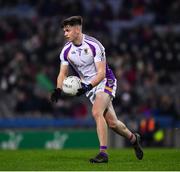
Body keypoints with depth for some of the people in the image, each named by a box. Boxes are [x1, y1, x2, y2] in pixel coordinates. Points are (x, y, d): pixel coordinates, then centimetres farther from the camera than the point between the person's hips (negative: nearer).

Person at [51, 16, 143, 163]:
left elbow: (101, 72, -21)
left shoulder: (94, 45, -21)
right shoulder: (66, 51, -4)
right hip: (89, 86, 5)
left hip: (105, 81, -5)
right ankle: (133, 138, 31)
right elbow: (63, 73, 4)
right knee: (111, 122, 3)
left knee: (96, 112, -28)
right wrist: (58, 90, -15)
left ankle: (103, 152, -26)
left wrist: (88, 86, -34)